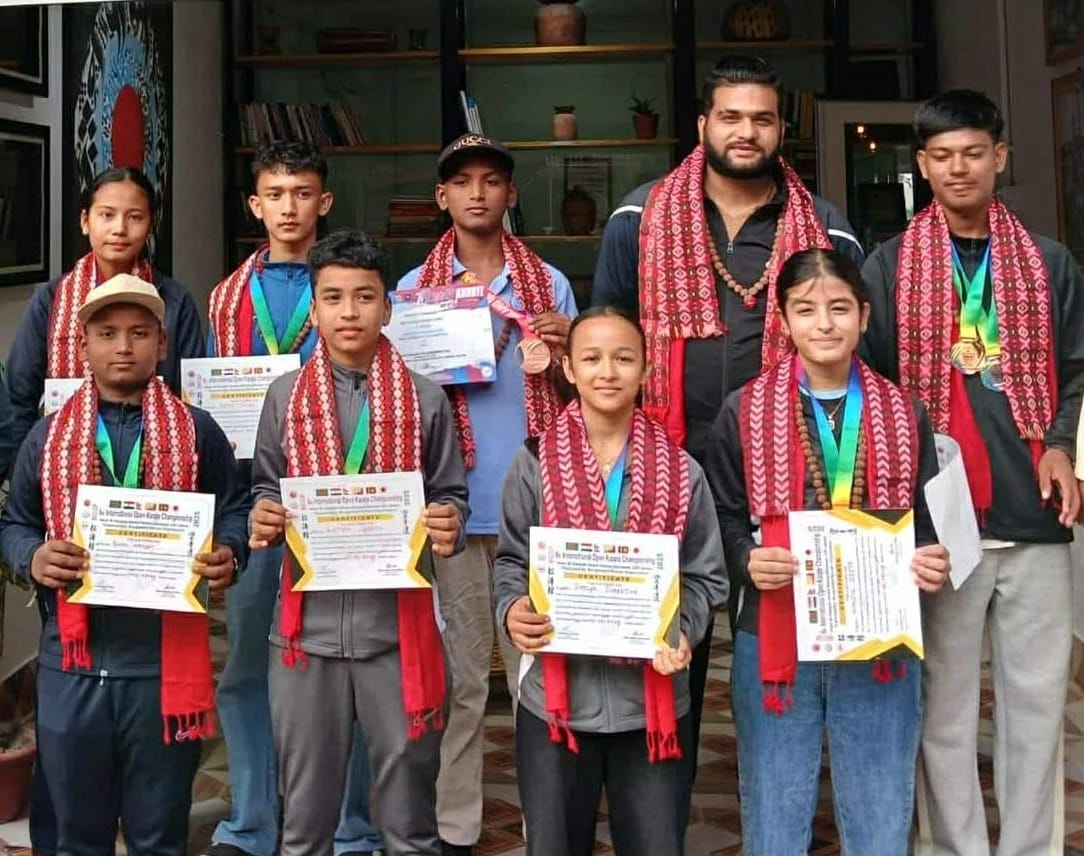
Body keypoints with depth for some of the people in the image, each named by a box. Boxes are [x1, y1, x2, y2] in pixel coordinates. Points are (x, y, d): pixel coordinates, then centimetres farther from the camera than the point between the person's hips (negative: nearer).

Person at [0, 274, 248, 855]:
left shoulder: (196, 432, 3)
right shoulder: (48, 436, 7)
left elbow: (233, 509, 7)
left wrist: (227, 556, -14)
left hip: (165, 662, -1)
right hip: (72, 663, 2)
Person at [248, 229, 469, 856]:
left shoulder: (425, 399, 1)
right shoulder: (285, 395, 5)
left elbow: (452, 495, 5)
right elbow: (265, 487, 10)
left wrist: (449, 528, -17)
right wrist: (262, 520, -11)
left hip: (398, 624, -1)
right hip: (309, 625, 1)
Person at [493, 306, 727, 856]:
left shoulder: (679, 471, 1)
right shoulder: (534, 464, -1)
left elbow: (706, 576, 4)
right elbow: (510, 562, 5)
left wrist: (683, 631, -14)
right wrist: (512, 610, -15)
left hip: (651, 701, 0)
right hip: (554, 700, 0)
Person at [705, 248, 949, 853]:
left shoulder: (904, 414, 6)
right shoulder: (745, 412, 0)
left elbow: (929, 523, 11)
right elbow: (723, 521, 1)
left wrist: (933, 565, -10)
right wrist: (748, 561, -19)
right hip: (774, 644, -1)